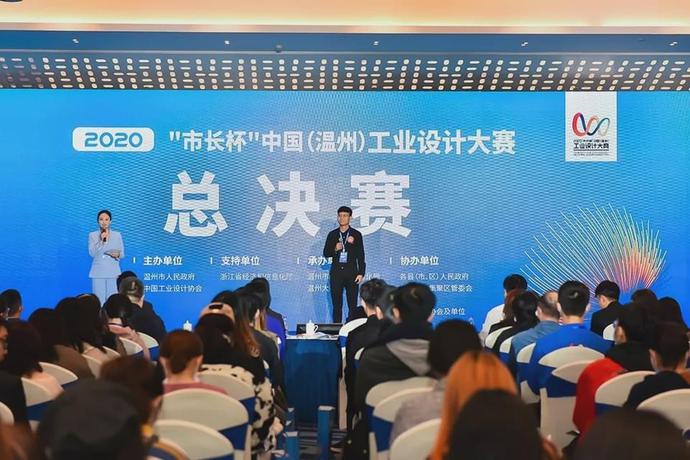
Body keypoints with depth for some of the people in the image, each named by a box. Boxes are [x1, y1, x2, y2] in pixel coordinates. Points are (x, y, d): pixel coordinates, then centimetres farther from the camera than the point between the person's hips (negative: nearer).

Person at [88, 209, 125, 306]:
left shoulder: (117, 235, 8)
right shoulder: (92, 235, 5)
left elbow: (122, 254, 8)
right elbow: (92, 253, -6)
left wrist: (118, 255, -14)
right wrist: (101, 240, -16)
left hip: (113, 272, 1)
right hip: (98, 272, -1)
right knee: (99, 301, -6)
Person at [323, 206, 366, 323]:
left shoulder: (356, 234, 4)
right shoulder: (332, 234, 10)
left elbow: (360, 255, 2)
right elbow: (326, 253, 9)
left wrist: (361, 273, -6)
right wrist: (335, 249, -12)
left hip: (351, 271, -2)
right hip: (336, 272, 2)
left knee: (352, 304, -3)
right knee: (336, 304, 3)